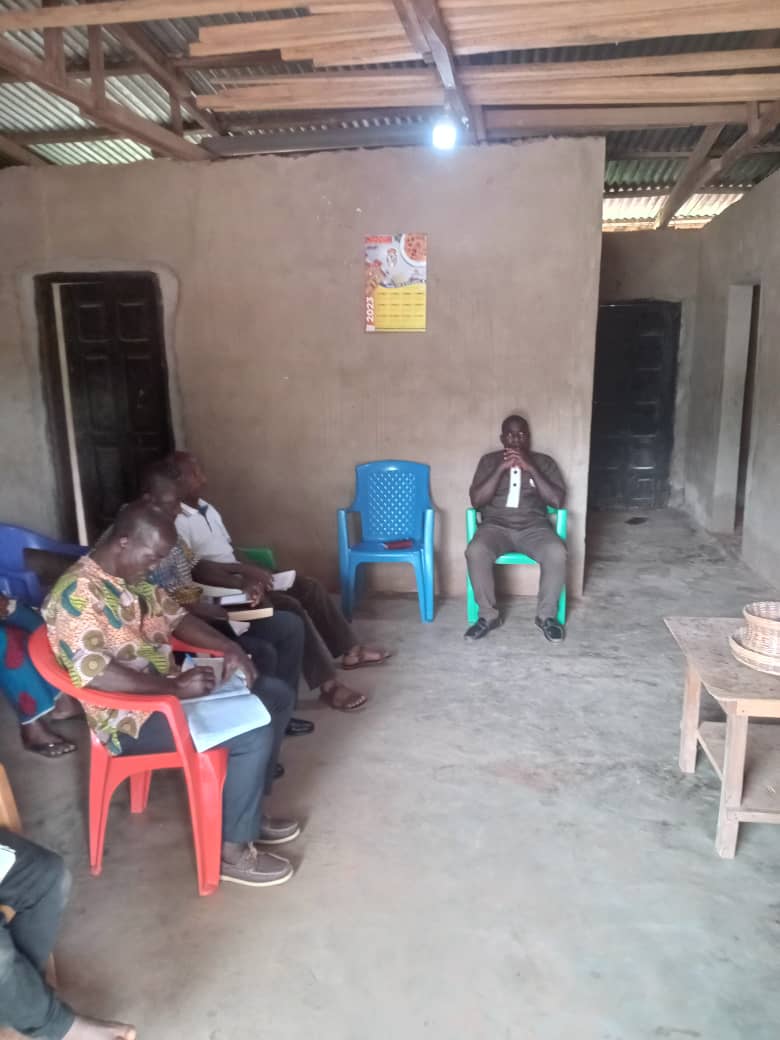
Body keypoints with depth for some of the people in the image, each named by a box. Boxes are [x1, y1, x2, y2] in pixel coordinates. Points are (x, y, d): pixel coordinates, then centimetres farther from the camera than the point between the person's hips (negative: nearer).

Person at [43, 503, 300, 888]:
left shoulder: (134, 577, 6)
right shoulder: (78, 593, -22)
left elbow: (176, 617, 16)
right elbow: (92, 673, -32)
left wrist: (228, 647, 0)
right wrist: (176, 687, -27)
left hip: (167, 689, 10)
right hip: (131, 717, -10)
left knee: (277, 696, 7)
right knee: (253, 734, -24)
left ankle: (248, 811, 18)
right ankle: (233, 850, -5)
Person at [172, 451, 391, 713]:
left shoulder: (206, 508, 14)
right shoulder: (175, 521, -16)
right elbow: (196, 571, -23)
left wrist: (250, 572, 0)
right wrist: (244, 570, -22)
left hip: (239, 579, 9)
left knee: (309, 587, 0)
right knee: (291, 607, -26)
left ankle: (349, 651, 10)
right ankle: (328, 684, -23)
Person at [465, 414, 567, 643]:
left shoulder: (544, 462, 9)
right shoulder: (489, 461, 9)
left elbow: (558, 501, -5)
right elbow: (476, 500, -3)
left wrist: (530, 469, -12)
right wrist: (501, 469, -11)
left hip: (534, 527, 0)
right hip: (496, 526, 0)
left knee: (557, 553, -33)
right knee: (475, 552, -33)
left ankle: (546, 615, -11)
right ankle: (488, 615, -14)